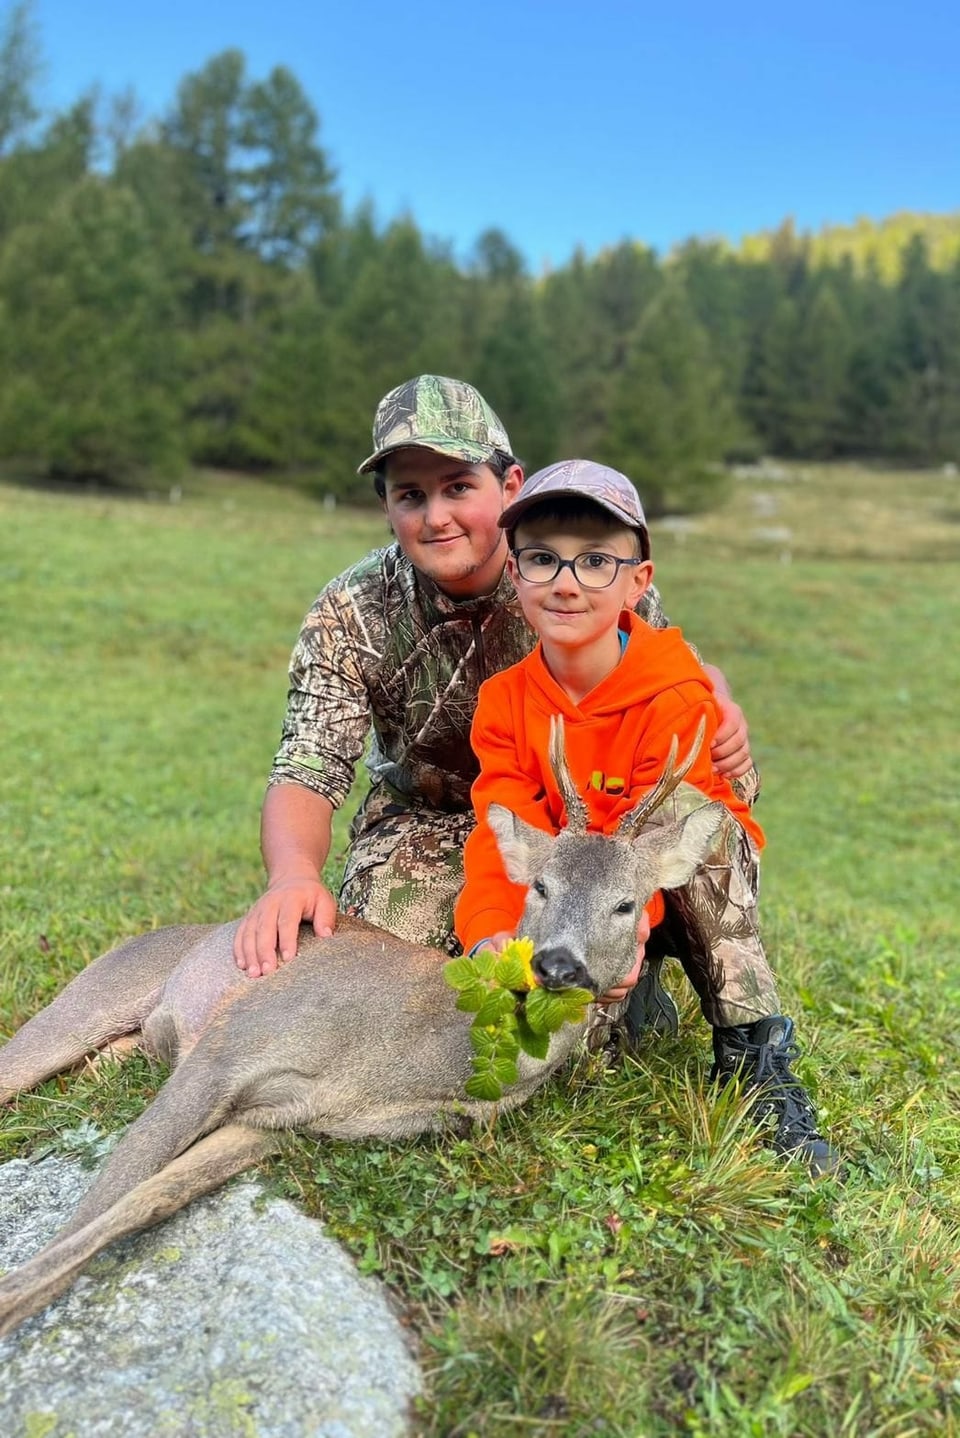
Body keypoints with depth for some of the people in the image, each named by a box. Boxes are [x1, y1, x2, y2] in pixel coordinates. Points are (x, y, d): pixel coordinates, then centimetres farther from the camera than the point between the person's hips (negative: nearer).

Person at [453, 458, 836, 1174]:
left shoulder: (676, 695, -23)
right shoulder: (505, 700, -9)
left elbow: (658, 829, -28)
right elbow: (504, 833, -16)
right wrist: (488, 931, -35)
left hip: (696, 887, -2)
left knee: (681, 809, -36)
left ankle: (756, 1048, -25)